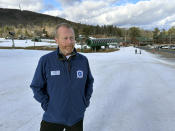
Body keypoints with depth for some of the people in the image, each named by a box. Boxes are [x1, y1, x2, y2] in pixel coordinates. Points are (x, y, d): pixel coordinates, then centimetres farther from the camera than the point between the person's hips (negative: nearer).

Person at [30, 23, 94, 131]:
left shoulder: (83, 60, -6)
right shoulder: (45, 60, -13)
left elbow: (89, 81, 8)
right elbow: (37, 86, -4)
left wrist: (85, 101, 2)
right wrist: (47, 105, -8)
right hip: (52, 118, -2)